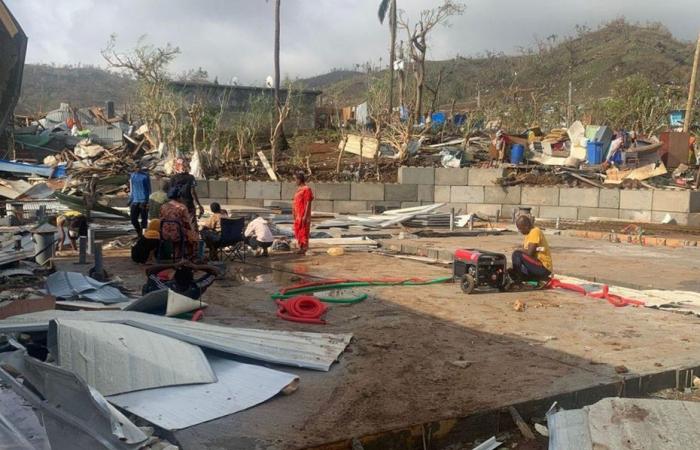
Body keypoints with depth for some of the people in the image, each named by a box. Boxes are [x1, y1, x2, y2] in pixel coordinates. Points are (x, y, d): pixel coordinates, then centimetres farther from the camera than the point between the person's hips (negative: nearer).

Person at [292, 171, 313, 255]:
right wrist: (294, 212, 19)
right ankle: (300, 248, 21)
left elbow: (308, 203, -17)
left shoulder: (306, 189, -13)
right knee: (298, 232, 13)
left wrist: (305, 216, -20)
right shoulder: (299, 189, 15)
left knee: (304, 232, -4)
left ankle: (304, 248, 1)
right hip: (298, 215, 10)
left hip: (303, 216, -10)